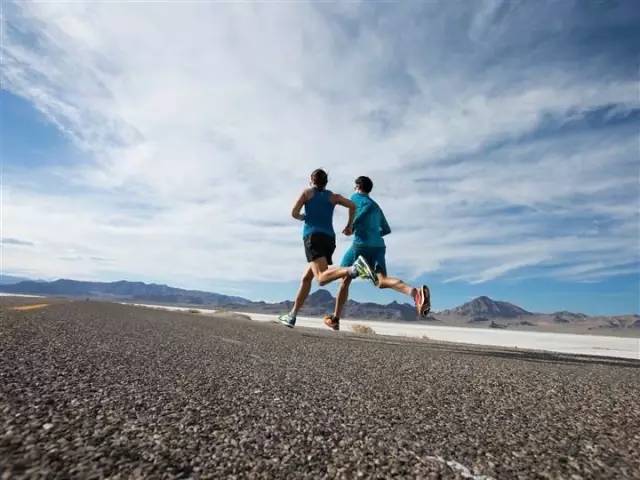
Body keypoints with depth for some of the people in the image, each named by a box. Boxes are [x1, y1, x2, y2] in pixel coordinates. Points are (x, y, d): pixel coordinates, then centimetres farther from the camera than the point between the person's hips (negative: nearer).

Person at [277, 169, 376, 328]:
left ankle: (354, 269, -48)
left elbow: (294, 213, 5)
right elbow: (352, 205, 6)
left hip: (313, 237, -5)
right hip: (329, 239, 5)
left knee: (322, 278, -23)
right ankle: (292, 316, 16)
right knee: (306, 278, 14)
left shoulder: (307, 192, 14)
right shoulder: (333, 196, 20)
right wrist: (349, 226, 17)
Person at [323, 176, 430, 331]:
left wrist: (353, 224, -3)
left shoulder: (355, 197, 11)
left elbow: (368, 206, -11)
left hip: (361, 244, -5)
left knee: (345, 280, 11)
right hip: (378, 246, 5)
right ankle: (415, 292, -43)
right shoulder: (377, 207, 29)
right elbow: (387, 230, 32)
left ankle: (335, 319, 20)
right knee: (382, 280, -14)